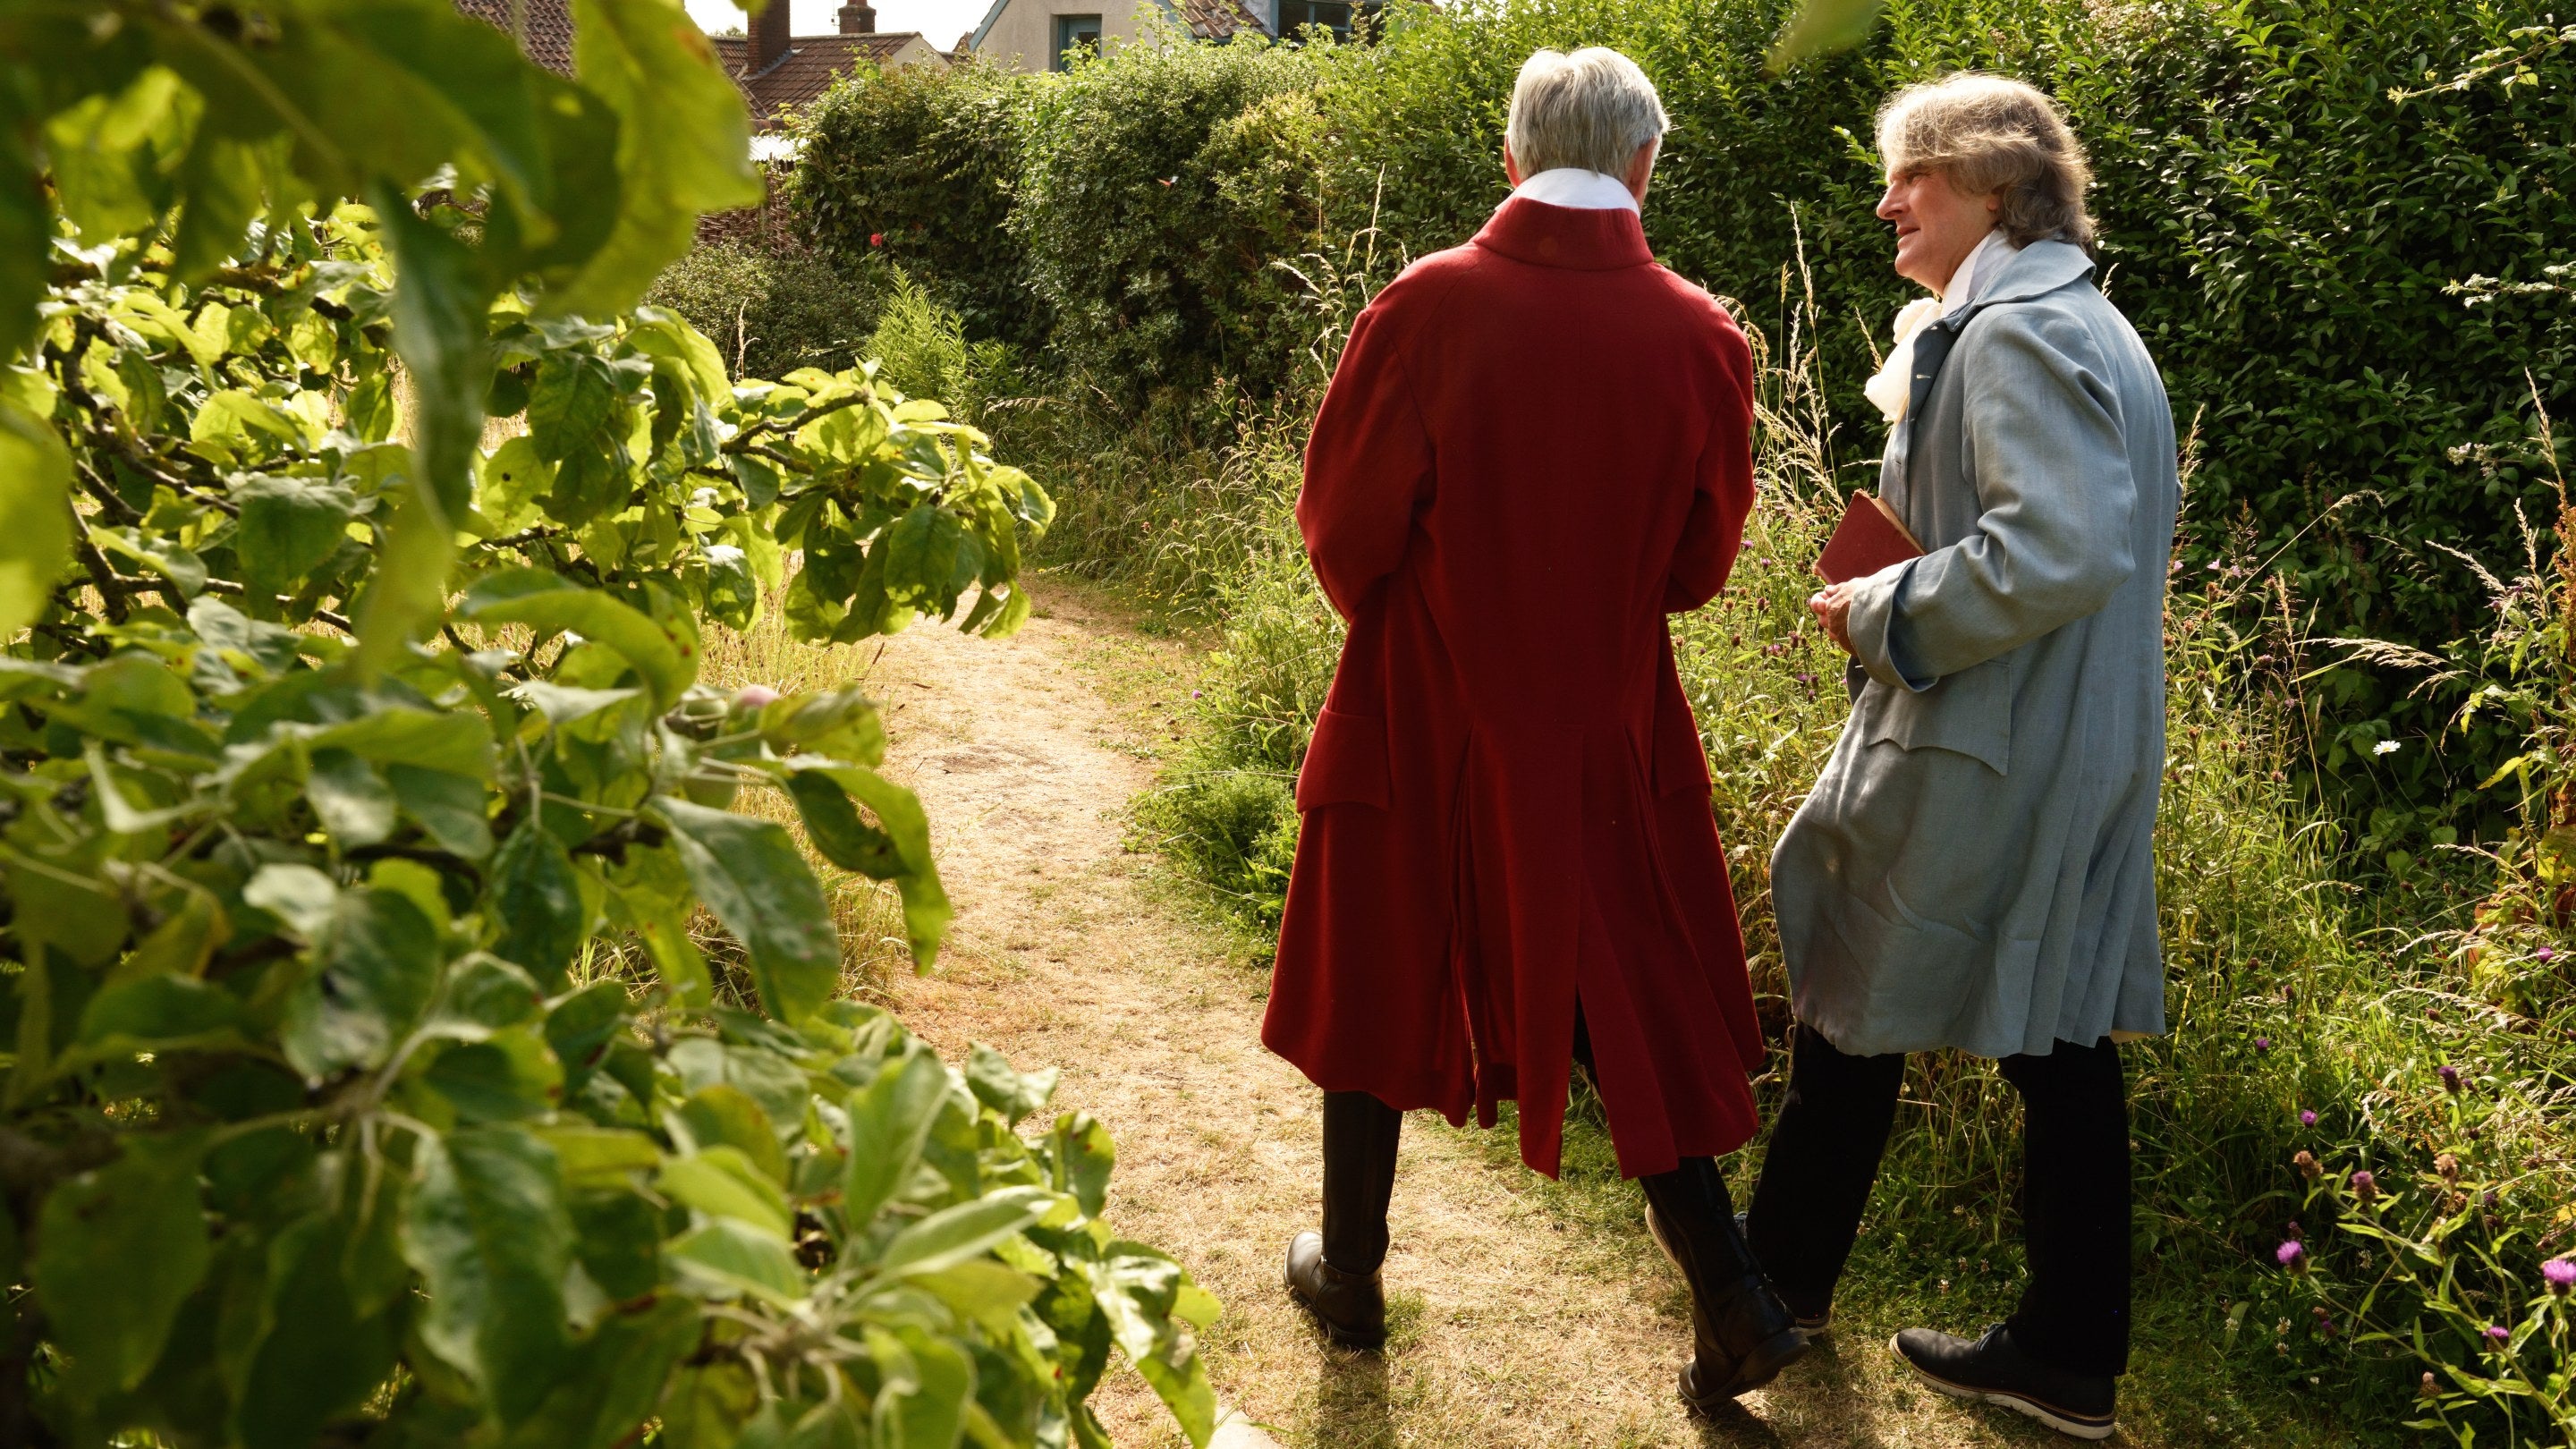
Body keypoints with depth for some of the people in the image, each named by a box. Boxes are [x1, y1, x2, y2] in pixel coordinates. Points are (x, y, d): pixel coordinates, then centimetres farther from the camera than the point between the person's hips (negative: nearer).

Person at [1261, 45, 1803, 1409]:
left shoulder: (1427, 305, -15)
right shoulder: (1702, 339, -9)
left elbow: (1343, 524, -8)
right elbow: (1701, 563, 1)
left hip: (1419, 722, -1)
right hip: (1607, 733, 1)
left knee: (1379, 988, 16)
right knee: (1627, 1002, 14)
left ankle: (1350, 1273, 31)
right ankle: (1731, 1305, 13)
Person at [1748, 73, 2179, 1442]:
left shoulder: (2013, 334, -17)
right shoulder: (2091, 327, 15)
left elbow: (2059, 549, -27)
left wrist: (1882, 611, -16)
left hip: (1979, 760, -9)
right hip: (2082, 760, 9)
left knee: (1854, 1012, 8)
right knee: (2059, 1044, 11)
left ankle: (1781, 1279, 26)